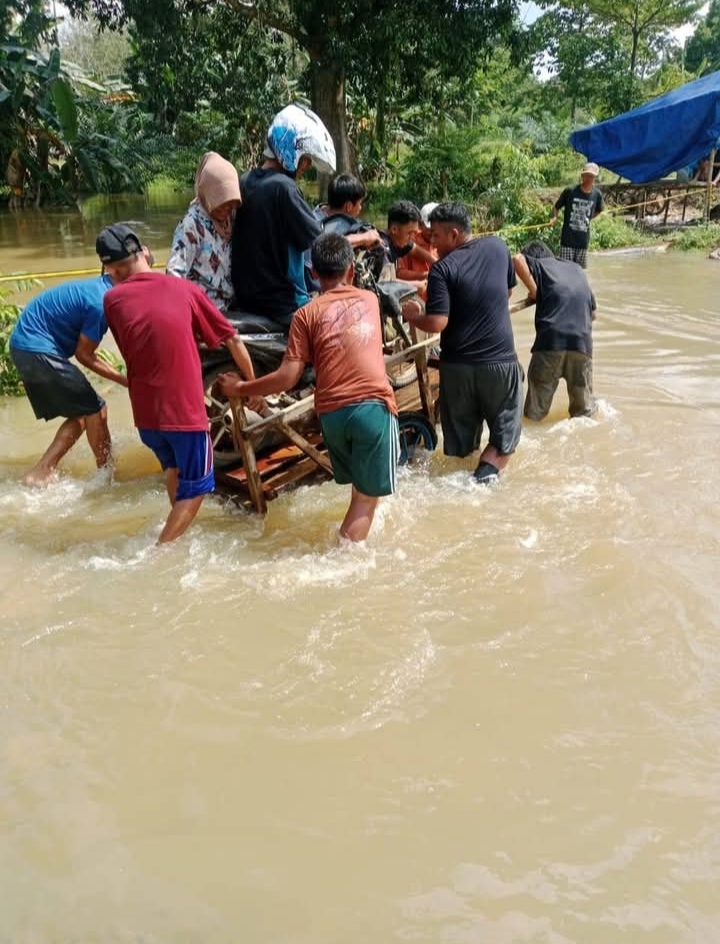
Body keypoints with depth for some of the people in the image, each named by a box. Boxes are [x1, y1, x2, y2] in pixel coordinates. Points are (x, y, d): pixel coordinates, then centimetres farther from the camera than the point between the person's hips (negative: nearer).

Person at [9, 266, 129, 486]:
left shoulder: (102, 287, 8)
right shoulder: (101, 303, -21)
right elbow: (84, 355, -13)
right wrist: (125, 381, -9)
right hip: (38, 350, -10)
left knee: (82, 415, 12)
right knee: (95, 410, -1)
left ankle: (39, 474, 12)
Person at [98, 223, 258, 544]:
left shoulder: (113, 300, 1)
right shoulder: (186, 289, -1)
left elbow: (129, 352, 11)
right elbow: (232, 340, 4)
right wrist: (253, 383, 17)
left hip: (145, 413, 3)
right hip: (185, 409, -3)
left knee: (174, 468, 31)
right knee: (195, 488, 12)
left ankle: (174, 533, 39)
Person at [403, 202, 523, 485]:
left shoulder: (442, 269, -12)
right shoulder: (498, 247, 3)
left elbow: (437, 323, -18)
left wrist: (411, 316, 0)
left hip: (458, 365, -2)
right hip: (501, 360, 2)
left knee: (459, 443, 14)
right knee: (505, 433, 10)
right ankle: (485, 475, -9)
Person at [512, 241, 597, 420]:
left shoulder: (541, 265, 14)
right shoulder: (577, 269, 26)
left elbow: (517, 259, -8)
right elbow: (594, 313, 27)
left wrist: (534, 291, 0)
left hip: (551, 340, -3)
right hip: (582, 342, 3)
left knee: (535, 412, 5)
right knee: (584, 409, 18)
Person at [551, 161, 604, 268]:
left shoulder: (597, 194, 0)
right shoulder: (570, 191, -7)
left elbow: (599, 210, 20)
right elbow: (556, 207, 3)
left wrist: (588, 218, 10)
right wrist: (554, 217, -15)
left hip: (583, 240, 3)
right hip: (568, 238, -3)